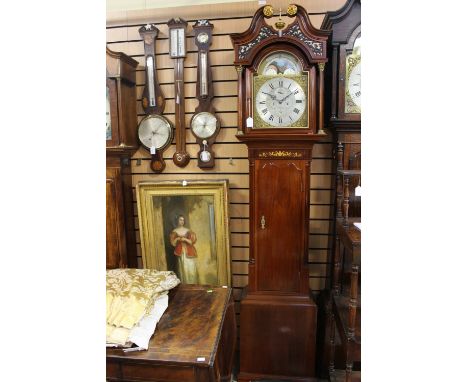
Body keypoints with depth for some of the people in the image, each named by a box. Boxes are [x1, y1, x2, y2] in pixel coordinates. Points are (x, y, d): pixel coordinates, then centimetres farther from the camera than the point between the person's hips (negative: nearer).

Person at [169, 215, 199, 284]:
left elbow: (192, 241, -1)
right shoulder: (174, 231, 4)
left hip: (189, 253, 1)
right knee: (183, 271, -2)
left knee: (191, 270, -2)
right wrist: (177, 239, -16)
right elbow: (173, 244, 1)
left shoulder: (188, 231, 5)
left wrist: (185, 239, -14)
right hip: (180, 253, -1)